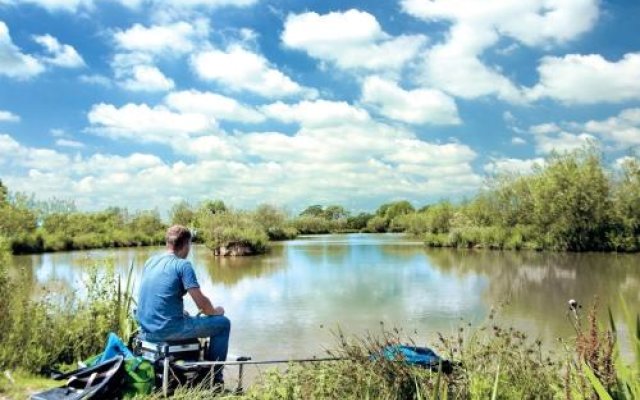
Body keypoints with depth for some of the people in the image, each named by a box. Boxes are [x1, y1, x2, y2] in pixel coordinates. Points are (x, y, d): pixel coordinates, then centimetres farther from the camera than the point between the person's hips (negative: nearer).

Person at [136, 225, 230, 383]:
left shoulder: (150, 261, 10)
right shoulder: (183, 265, -12)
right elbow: (201, 302, -14)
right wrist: (215, 311, 7)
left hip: (146, 329, 8)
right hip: (168, 329, -8)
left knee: (186, 318, 37)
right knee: (223, 323, 7)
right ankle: (214, 379, 12)